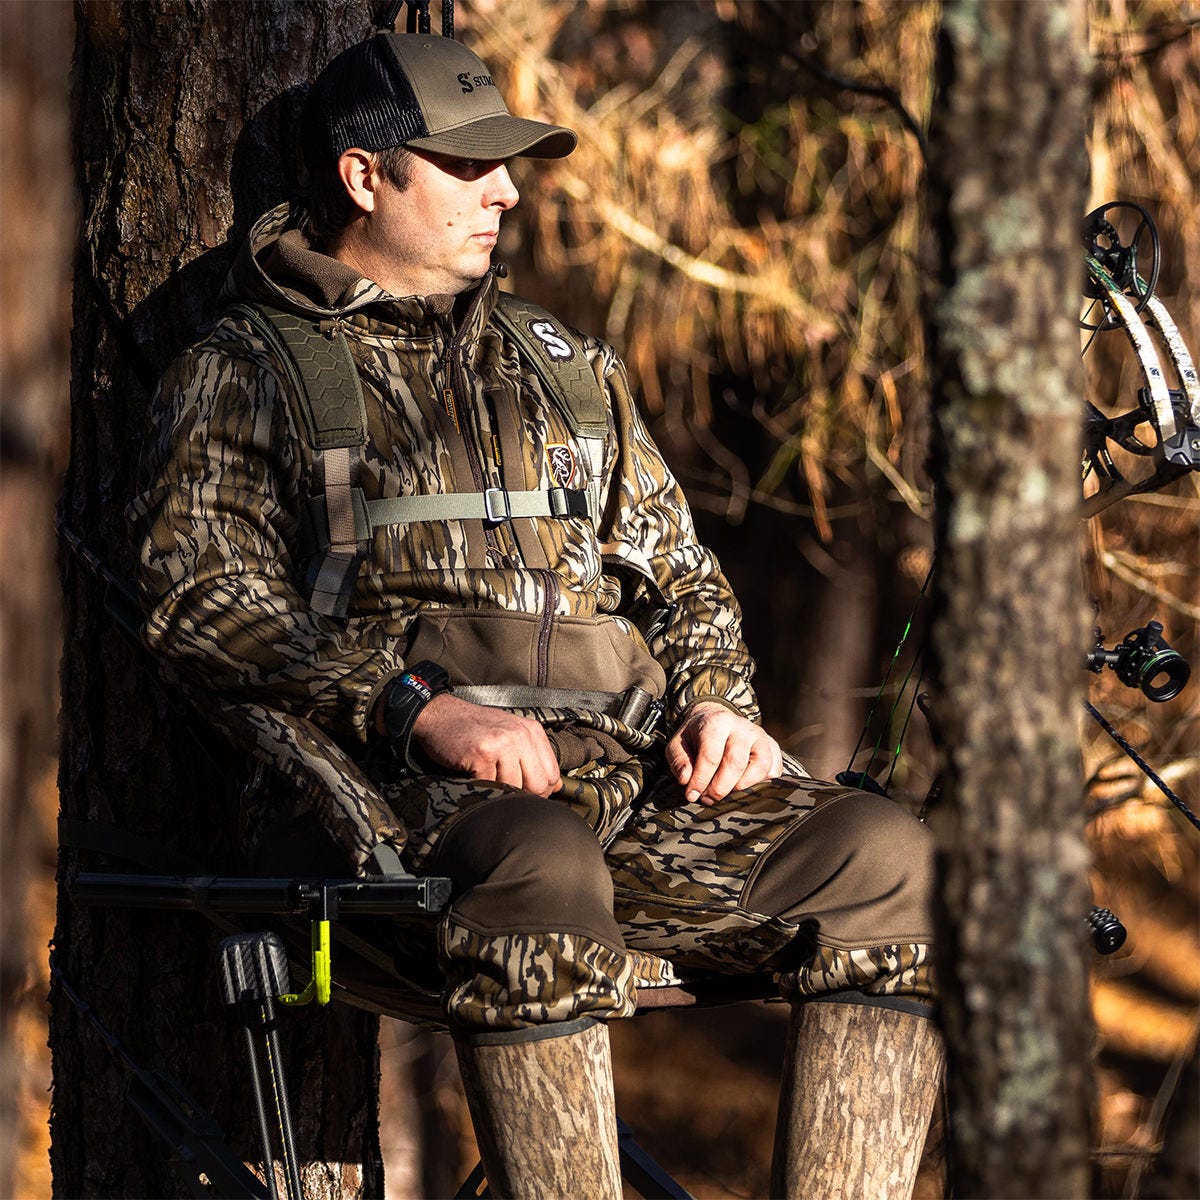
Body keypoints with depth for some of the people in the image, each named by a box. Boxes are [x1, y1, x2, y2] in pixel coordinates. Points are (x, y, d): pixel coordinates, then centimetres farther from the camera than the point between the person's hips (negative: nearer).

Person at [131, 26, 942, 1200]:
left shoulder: (565, 364, 31)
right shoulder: (243, 372, 13)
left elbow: (675, 566, 31)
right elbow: (201, 597, -1)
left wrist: (718, 701, 7)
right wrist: (423, 704, -15)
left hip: (641, 761, 5)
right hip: (413, 788, -5)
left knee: (884, 854, -24)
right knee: (542, 867, -41)